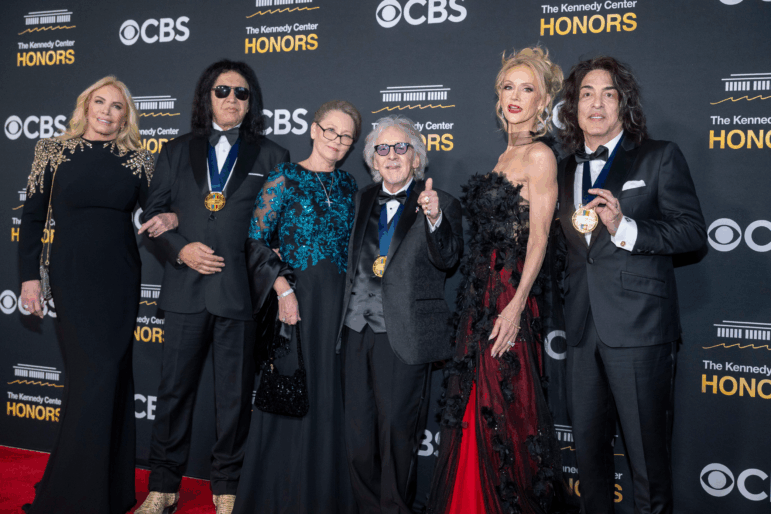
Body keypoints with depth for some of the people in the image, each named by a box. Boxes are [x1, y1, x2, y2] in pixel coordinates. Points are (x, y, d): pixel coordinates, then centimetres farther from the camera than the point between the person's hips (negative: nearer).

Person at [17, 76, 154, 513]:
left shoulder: (137, 159, 6)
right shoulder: (55, 152, 3)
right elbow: (33, 215, 4)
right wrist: (29, 275, 1)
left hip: (121, 279, 2)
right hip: (73, 277, -2)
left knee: (114, 376, 7)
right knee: (93, 375, -6)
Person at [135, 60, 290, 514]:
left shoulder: (271, 157, 8)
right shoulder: (177, 152, 13)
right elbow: (151, 215, 9)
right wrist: (181, 248, -8)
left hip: (240, 291, -1)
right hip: (186, 289, 2)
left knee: (235, 395, 6)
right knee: (174, 389, 8)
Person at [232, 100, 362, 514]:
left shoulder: (348, 185, 13)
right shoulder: (285, 178, -2)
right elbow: (257, 239, -8)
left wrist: (356, 296, 4)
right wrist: (283, 289, -15)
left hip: (341, 304, 5)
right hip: (297, 299, -4)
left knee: (330, 396, 9)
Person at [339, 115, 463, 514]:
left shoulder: (441, 205, -2)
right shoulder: (363, 200, 14)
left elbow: (447, 259, -17)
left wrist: (434, 218, -34)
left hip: (403, 337, -5)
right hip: (358, 331, 5)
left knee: (396, 432, 1)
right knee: (358, 434, 12)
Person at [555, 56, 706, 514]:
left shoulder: (660, 158, 1)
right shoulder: (566, 170, 17)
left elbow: (693, 232, -8)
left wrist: (626, 227, -19)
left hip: (640, 328, -5)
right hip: (584, 330, 5)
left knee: (648, 454, 0)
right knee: (588, 446, 15)